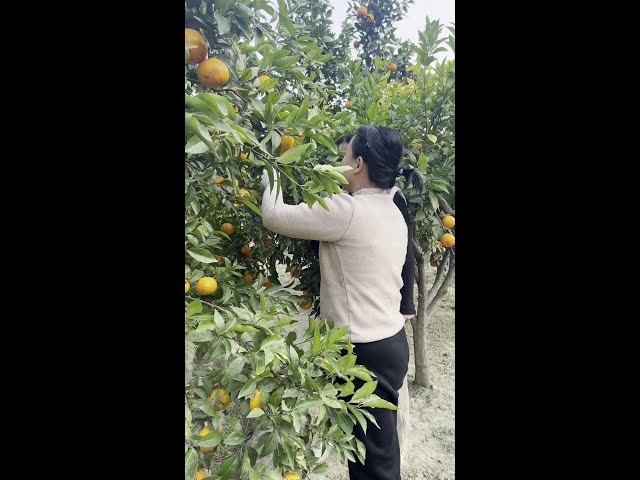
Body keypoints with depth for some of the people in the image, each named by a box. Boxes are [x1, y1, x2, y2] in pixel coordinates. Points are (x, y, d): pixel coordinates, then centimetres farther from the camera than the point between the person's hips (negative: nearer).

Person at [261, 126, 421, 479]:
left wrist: (271, 176, 4)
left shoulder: (349, 211, -21)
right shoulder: (392, 213, 7)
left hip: (366, 351, -9)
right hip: (391, 340, 9)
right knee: (380, 445, 25)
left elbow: (274, 215, -15)